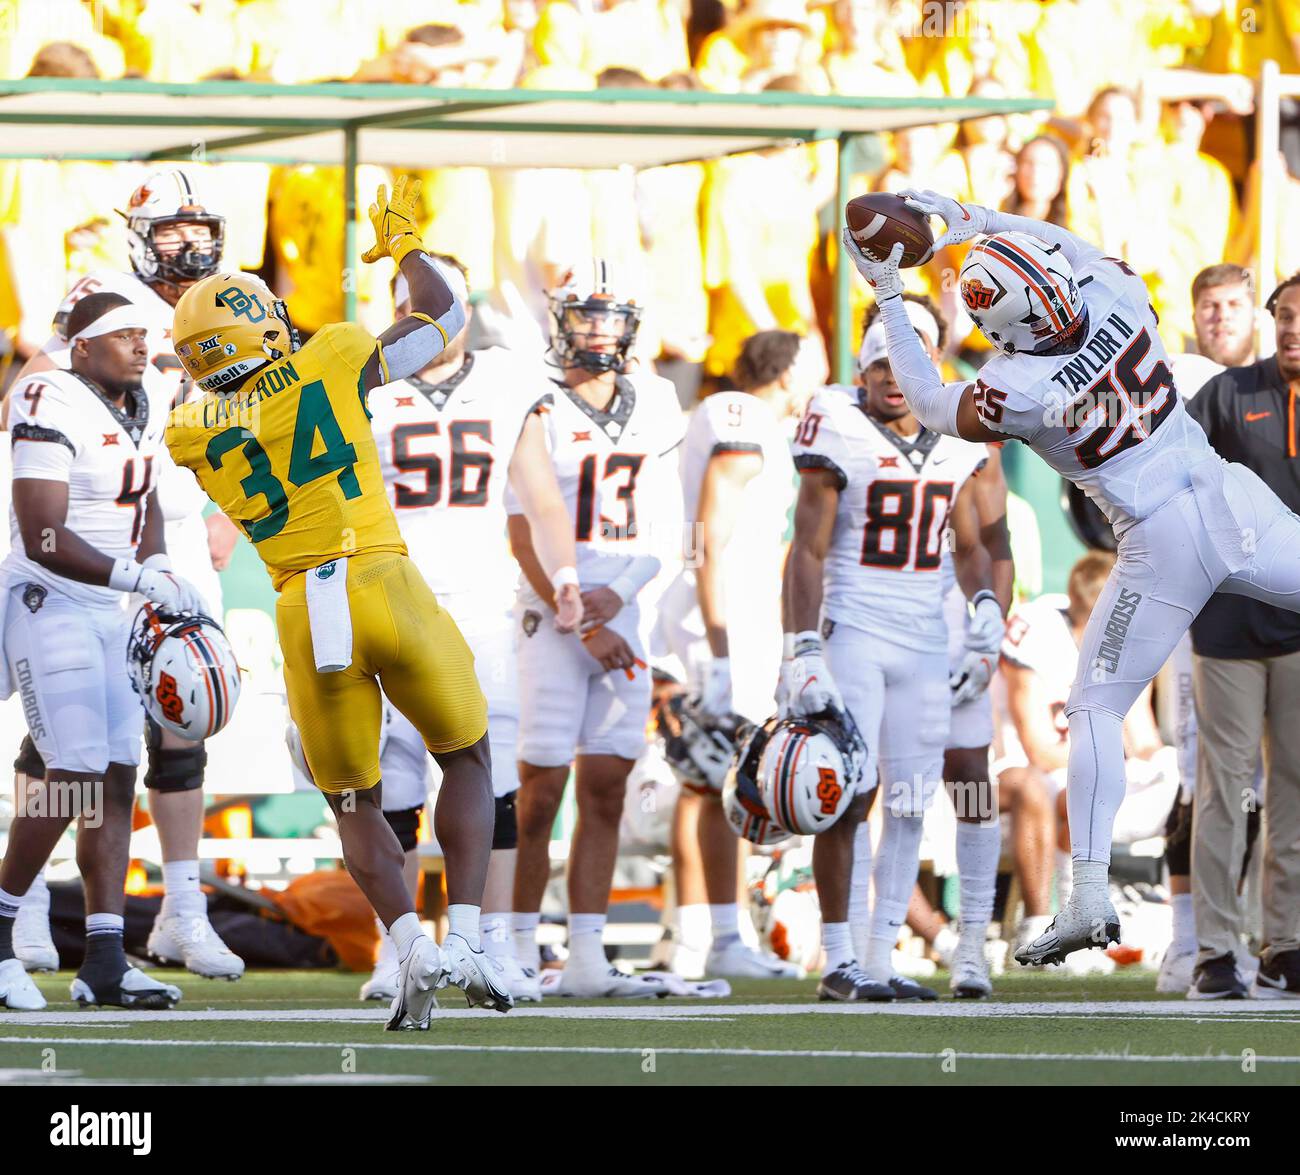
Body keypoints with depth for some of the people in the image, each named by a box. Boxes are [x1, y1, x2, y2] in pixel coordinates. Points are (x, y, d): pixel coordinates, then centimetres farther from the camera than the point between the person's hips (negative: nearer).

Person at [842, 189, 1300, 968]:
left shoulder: (1018, 388, -18)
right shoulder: (1118, 294, -8)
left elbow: (934, 407, 2)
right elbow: (1076, 249, 16)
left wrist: (890, 300, 6)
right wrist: (973, 219, 17)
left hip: (1163, 545, -3)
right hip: (1235, 501, 3)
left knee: (1097, 709, 7)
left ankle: (1090, 896, 0)